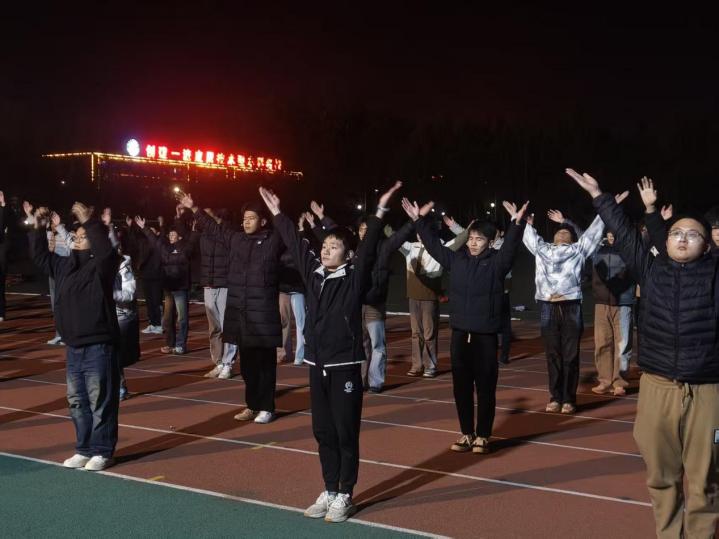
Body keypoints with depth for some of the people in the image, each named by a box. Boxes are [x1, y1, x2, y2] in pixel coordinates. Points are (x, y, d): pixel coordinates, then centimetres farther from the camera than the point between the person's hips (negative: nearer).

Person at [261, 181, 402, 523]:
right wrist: (277, 214, 18)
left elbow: (369, 248, -17)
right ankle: (329, 491, 23)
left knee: (345, 433, 2)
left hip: (345, 367, -5)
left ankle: (344, 496, 11)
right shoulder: (313, 273, 7)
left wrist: (380, 212, -26)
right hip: (317, 365, 5)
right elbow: (295, 244, 14)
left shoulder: (355, 278, -6)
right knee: (323, 432, 12)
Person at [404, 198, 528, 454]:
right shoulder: (456, 259, 7)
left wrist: (517, 224, -36)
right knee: (461, 386, 10)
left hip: (485, 335, -4)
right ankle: (467, 433, 22)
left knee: (485, 387, 3)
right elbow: (433, 243, 13)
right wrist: (419, 220, 7)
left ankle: (483, 436, 14)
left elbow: (510, 246, -20)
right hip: (459, 332, 4)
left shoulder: (496, 262, -4)